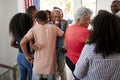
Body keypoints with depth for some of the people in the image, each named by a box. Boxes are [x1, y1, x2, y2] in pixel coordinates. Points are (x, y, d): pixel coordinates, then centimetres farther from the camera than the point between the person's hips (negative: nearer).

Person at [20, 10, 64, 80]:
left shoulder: (34, 29, -7)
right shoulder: (54, 27, -3)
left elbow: (22, 42, -17)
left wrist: (27, 56, -6)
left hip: (39, 63, -1)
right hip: (51, 62, 2)